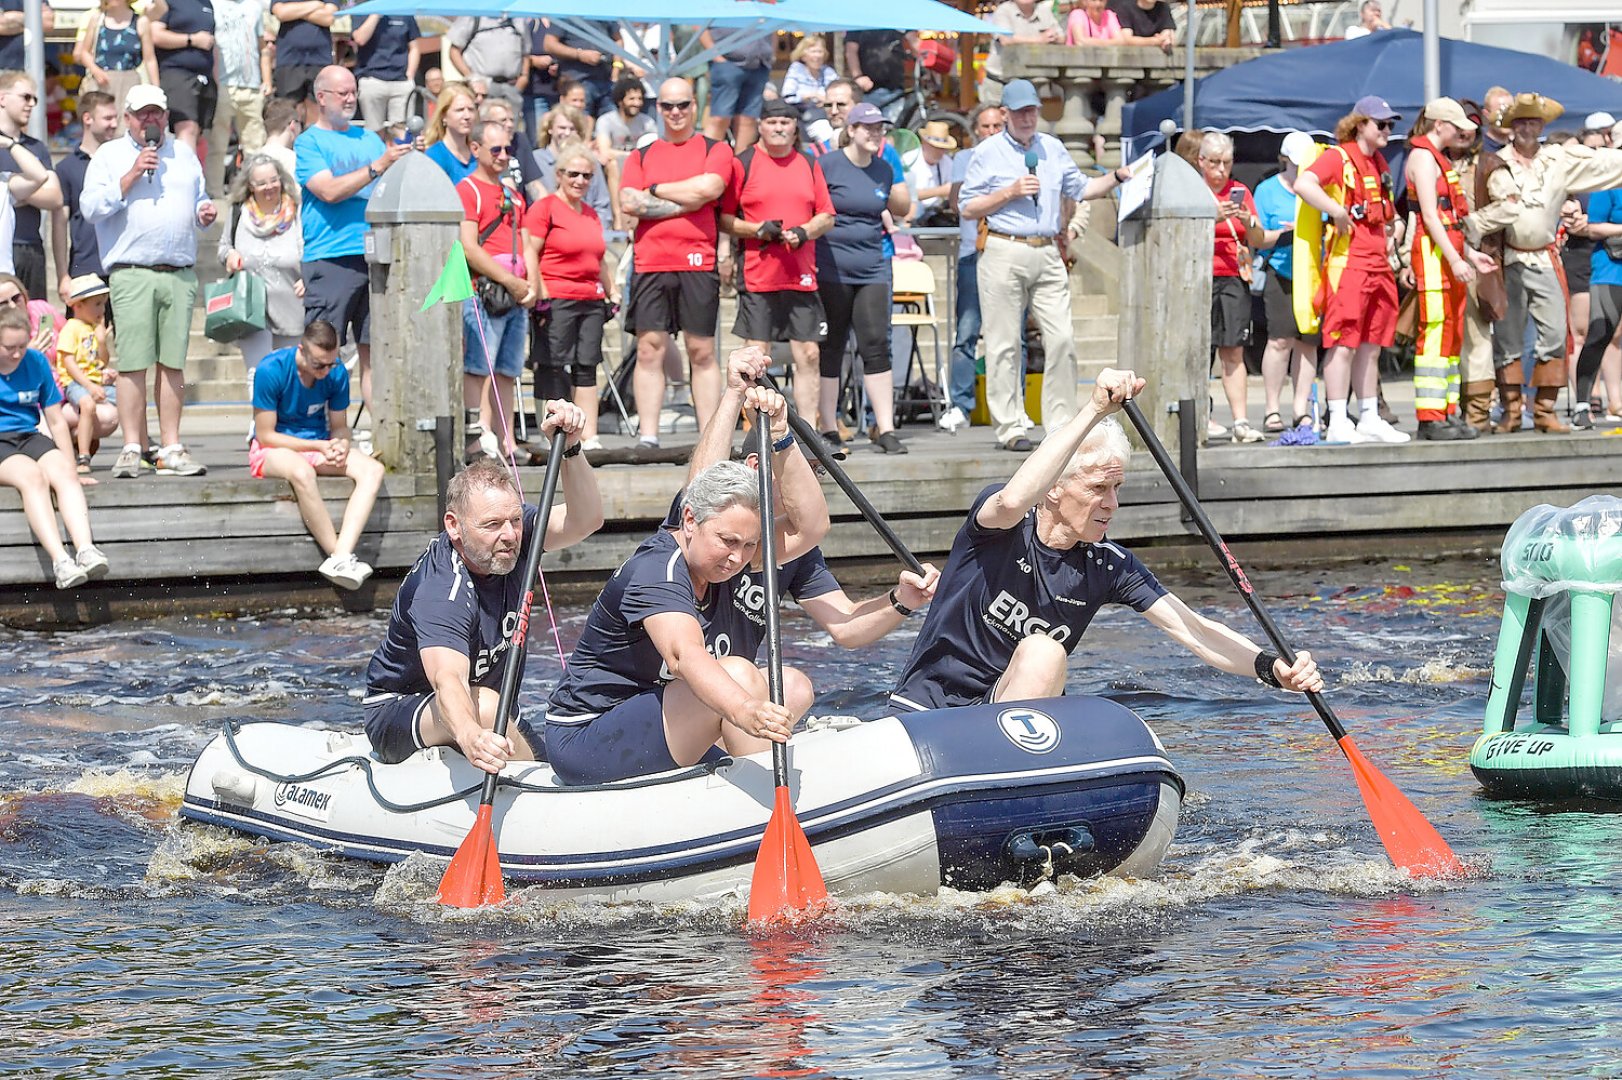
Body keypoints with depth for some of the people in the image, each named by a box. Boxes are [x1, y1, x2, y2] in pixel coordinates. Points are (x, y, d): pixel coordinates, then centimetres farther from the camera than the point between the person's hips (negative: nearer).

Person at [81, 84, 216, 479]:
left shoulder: (184, 156, 20)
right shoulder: (109, 156, 7)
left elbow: (198, 200, 28)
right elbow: (90, 207, -4)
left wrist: (205, 212, 5)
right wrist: (132, 175, -10)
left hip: (180, 275, 4)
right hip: (131, 273, -4)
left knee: (173, 363, 2)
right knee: (133, 364, -8)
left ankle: (171, 449, 5)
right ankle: (131, 449, -5)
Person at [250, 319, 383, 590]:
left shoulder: (337, 373, -4)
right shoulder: (271, 370, -18)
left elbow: (339, 426, 8)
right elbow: (265, 435, -15)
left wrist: (340, 446, -17)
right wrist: (320, 447, -21)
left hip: (320, 447, 5)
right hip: (273, 451, -5)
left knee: (373, 470, -22)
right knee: (302, 472, -41)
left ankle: (342, 557, -39)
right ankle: (339, 556, -33)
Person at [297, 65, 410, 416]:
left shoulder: (369, 138, 19)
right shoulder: (309, 142, 2)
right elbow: (329, 191, -12)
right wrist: (379, 166, -16)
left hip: (373, 256, 5)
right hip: (329, 259, -5)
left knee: (374, 349, 3)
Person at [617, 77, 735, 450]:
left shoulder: (716, 151, 9)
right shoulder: (642, 156, 16)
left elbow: (708, 187, -10)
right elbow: (628, 202, 0)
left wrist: (657, 189, -1)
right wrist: (684, 202, -5)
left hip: (698, 263, -2)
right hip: (650, 263, 2)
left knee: (702, 351, 0)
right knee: (649, 348, -3)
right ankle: (647, 436, -3)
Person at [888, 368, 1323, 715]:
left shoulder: (1109, 566, -3)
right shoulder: (999, 530, -14)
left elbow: (1193, 629, -9)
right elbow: (1013, 500, -41)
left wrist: (1271, 667, -28)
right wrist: (1095, 410, -44)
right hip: (926, 709, -4)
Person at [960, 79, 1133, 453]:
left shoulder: (1053, 149, 18)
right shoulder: (988, 153, 4)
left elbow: (1080, 189, 22)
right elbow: (967, 208, 0)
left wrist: (1116, 178, 8)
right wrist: (1010, 192, -9)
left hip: (1046, 254, 4)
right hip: (1004, 255, -4)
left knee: (1062, 340, -4)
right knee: (1004, 345, -3)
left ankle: (1061, 423, 2)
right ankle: (1010, 427, 0)